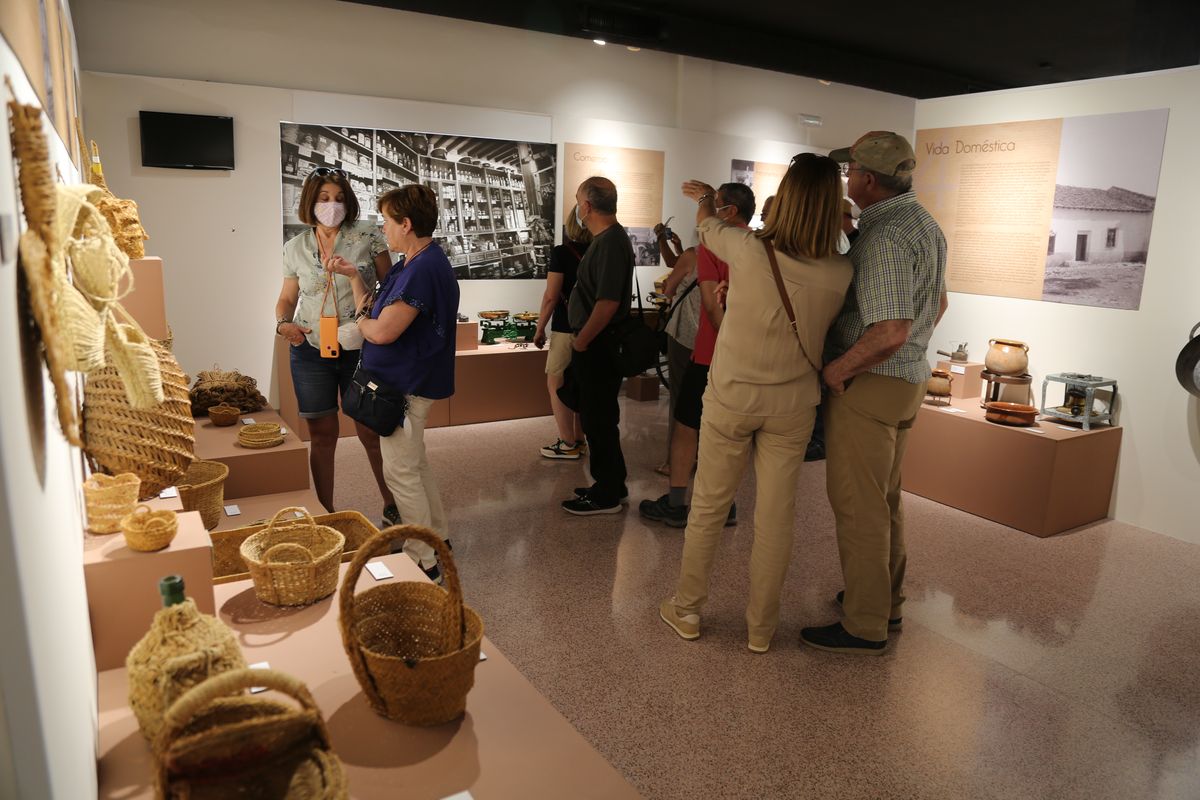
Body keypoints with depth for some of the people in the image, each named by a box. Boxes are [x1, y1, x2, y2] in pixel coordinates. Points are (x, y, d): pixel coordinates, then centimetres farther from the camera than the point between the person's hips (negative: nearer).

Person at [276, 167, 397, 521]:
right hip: (311, 351, 2)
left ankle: (392, 507, 23)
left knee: (371, 432, 4)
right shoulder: (295, 248, 6)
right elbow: (287, 298, 15)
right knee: (322, 435, 8)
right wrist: (283, 323, -6)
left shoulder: (368, 239, -3)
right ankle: (325, 515, 21)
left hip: (359, 349, -2)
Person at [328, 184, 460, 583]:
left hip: (406, 385, -11)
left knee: (401, 473, -2)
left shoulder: (423, 269, -23)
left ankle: (425, 563, 8)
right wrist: (352, 276, 8)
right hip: (409, 381, 11)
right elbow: (374, 310, 12)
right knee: (414, 464, 22)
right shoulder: (414, 264, 11)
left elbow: (382, 330, -26)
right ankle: (437, 538, 36)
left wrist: (361, 321, -5)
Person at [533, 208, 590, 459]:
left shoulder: (561, 253, -12)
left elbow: (551, 297, -15)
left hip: (567, 329, -6)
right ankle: (579, 440, 23)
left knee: (556, 384, 5)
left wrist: (540, 328, -4)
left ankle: (568, 445, 8)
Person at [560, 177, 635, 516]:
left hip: (597, 347, -10)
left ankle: (607, 495, 13)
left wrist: (580, 342, -16)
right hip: (596, 345, 10)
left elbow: (608, 302, -26)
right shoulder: (608, 238, 12)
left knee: (599, 420, 0)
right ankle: (612, 485, 29)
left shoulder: (610, 243, -19)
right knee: (599, 417, 17)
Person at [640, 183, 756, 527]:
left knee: (686, 425, 8)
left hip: (712, 355, -5)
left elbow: (712, 304, -18)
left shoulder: (712, 246, -11)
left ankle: (675, 505, 14)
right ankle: (725, 505, 22)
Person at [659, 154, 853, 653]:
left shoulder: (747, 250, -17)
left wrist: (705, 198, 27)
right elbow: (828, 328, 5)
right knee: (776, 515, 11)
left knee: (708, 506, 14)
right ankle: (761, 627, 25)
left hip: (731, 397, -1)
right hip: (793, 405, 1)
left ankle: (685, 608, 29)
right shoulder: (840, 273, -12)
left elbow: (706, 224, 6)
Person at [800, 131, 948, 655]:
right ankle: (886, 600, 33)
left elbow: (889, 332, -29)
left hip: (867, 381, -10)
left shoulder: (885, 236, -21)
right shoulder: (924, 224, 12)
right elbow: (937, 306, 22)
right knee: (884, 498, 19)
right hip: (909, 379, 10)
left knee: (857, 503, -2)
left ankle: (865, 626, 8)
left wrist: (837, 368, -17)